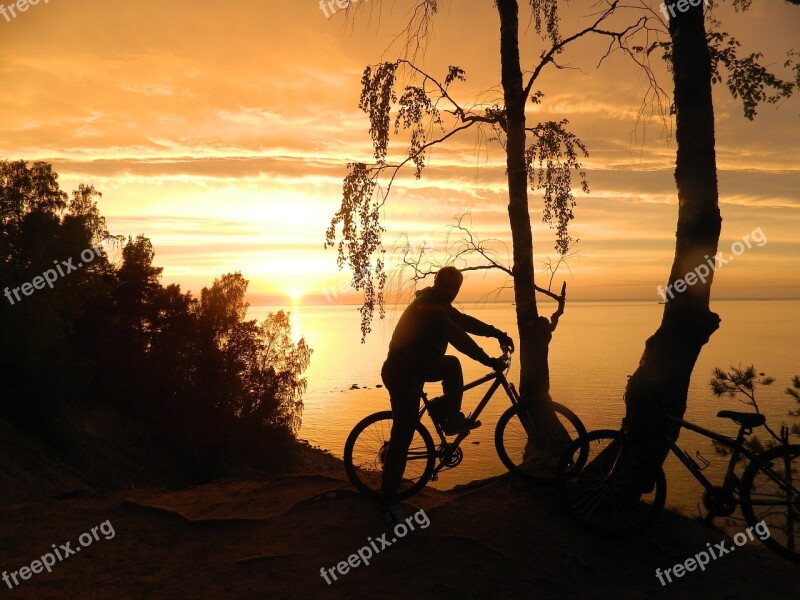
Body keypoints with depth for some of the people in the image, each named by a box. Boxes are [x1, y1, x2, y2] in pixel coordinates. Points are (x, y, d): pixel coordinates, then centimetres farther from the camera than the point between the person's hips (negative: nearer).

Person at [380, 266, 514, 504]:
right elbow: (458, 337, -28)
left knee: (452, 365, 20)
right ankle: (389, 493, 6)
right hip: (403, 375, -10)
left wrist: (497, 333, 6)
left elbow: (464, 321, 13)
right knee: (403, 434, -5)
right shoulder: (428, 306, -22)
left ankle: (452, 419, 19)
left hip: (417, 366, 10)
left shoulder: (438, 304, 9)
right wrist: (489, 361, -28)